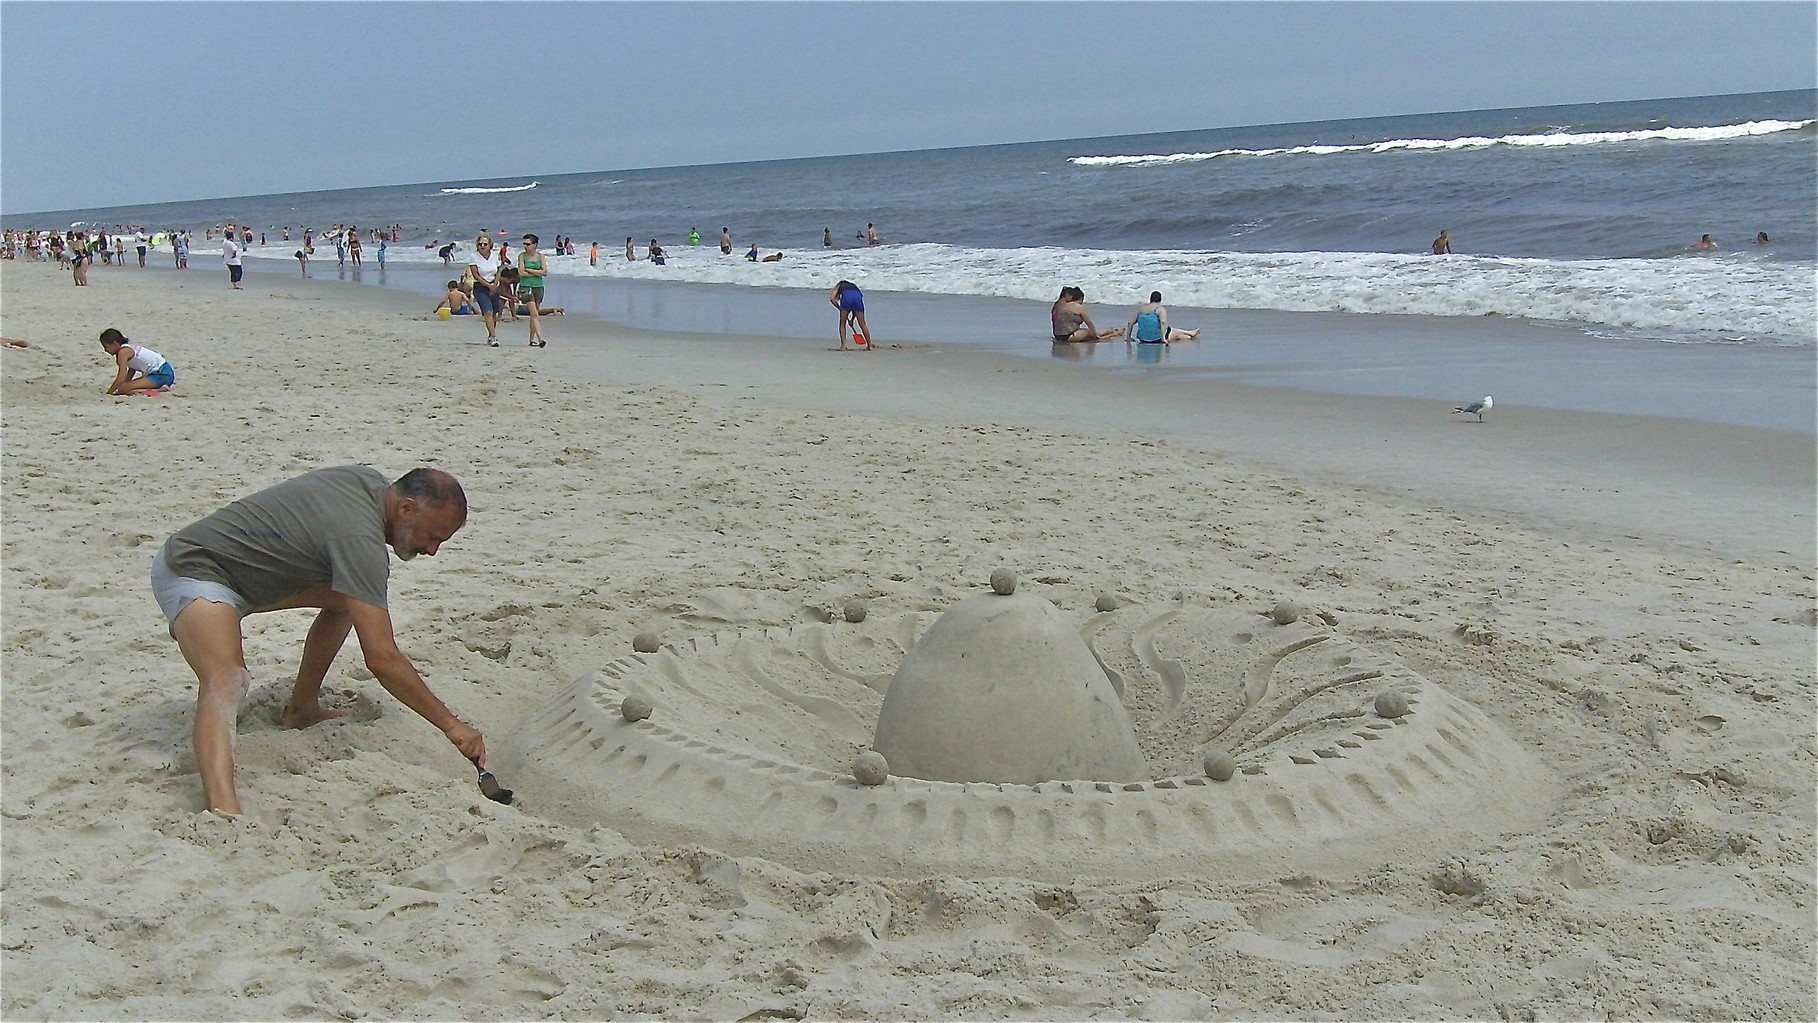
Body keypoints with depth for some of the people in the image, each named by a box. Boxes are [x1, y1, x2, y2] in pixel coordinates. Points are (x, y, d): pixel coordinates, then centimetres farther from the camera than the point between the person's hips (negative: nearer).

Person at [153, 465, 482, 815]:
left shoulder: (371, 481, -3)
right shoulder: (358, 537, -31)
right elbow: (381, 658, -34)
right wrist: (451, 724, -31)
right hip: (191, 572, -10)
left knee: (348, 599, 14)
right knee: (227, 682, -33)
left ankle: (301, 710, 23)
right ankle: (222, 806, -51)